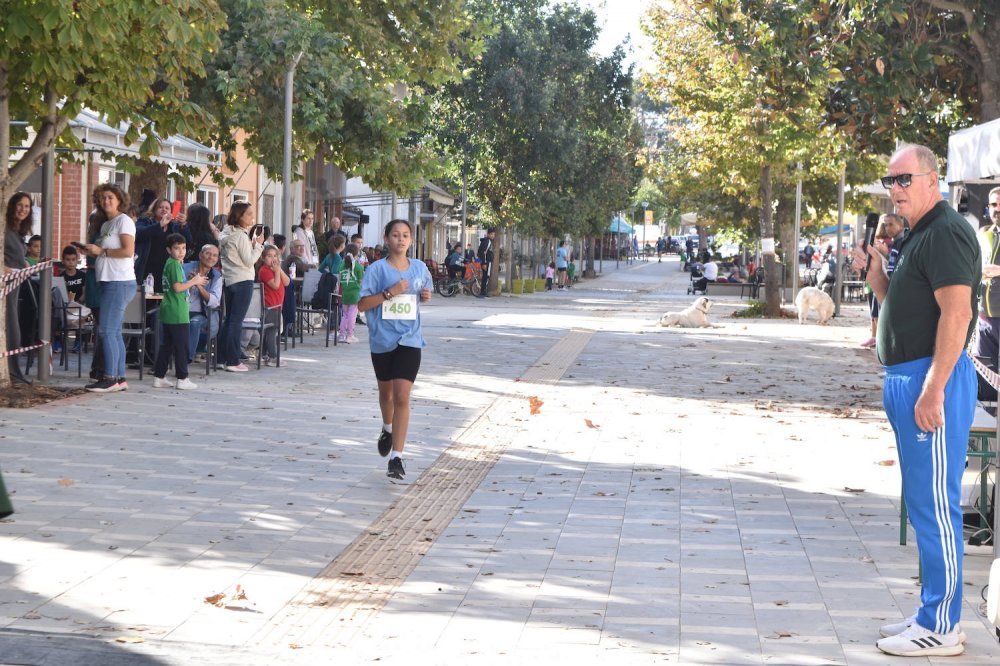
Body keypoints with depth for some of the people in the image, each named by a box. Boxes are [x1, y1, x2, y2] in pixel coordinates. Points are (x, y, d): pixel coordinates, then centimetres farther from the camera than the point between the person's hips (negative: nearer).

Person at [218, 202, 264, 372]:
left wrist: (252, 244, 12)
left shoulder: (226, 234, 12)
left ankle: (224, 358, 17)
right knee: (237, 321, -7)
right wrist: (258, 244, -7)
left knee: (229, 320, 14)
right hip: (243, 281, -9)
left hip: (229, 281, 9)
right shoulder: (241, 236, -14)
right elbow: (249, 261, -14)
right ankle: (233, 361, -6)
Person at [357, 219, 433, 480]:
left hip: (409, 339, 0)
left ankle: (396, 457, -13)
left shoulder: (419, 268, 4)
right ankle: (388, 430, 52)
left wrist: (426, 296, -1)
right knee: (386, 392, 20)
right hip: (382, 339, 0)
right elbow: (362, 304, -10)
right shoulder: (377, 269, -6)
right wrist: (389, 292, -21)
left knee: (402, 396, -13)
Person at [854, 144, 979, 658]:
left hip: (932, 380, -11)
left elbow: (957, 313, -23)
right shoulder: (917, 236, 18)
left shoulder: (946, 233, -14)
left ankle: (940, 630, -1)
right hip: (907, 378, 11)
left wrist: (933, 389, -26)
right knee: (923, 503, 14)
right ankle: (933, 613, 22)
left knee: (934, 504, -7)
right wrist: (875, 269, 8)